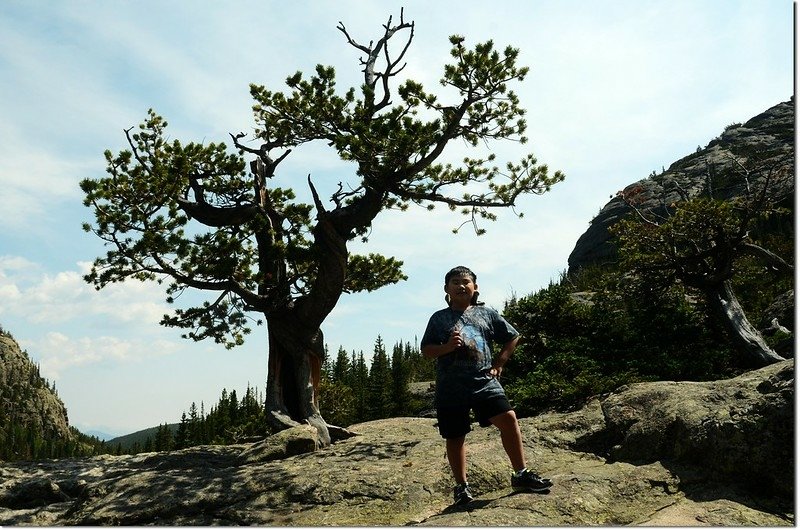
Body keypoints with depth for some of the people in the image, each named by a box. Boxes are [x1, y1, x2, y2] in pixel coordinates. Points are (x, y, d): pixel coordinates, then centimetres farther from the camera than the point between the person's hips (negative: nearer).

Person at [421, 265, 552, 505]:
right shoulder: (439, 318, 5)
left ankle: (521, 474, -1)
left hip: (484, 382, 1)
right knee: (455, 437, 7)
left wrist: (498, 363, 9)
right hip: (451, 388, 0)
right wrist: (447, 347, -15)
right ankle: (461, 486, 24)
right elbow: (426, 350, 4)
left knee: (508, 418, -15)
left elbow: (513, 337, 17)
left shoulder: (487, 314, 8)